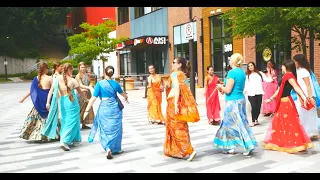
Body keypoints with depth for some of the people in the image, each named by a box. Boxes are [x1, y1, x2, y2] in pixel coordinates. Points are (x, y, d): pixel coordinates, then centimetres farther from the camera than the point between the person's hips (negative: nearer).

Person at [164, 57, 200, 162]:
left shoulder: (174, 74, -8)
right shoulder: (183, 75, 14)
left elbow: (177, 89, -20)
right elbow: (185, 90, 10)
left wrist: (175, 104, -25)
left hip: (174, 101, -8)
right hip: (182, 102, 8)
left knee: (176, 126, -4)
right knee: (181, 126, 12)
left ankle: (190, 150, -13)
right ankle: (176, 151, 22)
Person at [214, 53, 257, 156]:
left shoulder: (232, 72, -16)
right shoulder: (242, 72, 10)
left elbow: (228, 90, -18)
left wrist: (221, 87, 1)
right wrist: (224, 88, 15)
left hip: (233, 101, -9)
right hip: (241, 99, 9)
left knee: (237, 124, -1)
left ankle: (249, 146, 3)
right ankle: (229, 147, 22)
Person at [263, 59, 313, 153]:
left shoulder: (289, 75, -13)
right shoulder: (286, 76, 14)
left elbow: (296, 87, -25)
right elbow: (279, 90, 18)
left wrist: (304, 97, -36)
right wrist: (271, 99, 25)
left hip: (286, 103, -10)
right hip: (282, 103, 10)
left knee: (289, 124, -3)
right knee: (280, 123, 14)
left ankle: (295, 144, 4)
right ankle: (282, 143, 21)